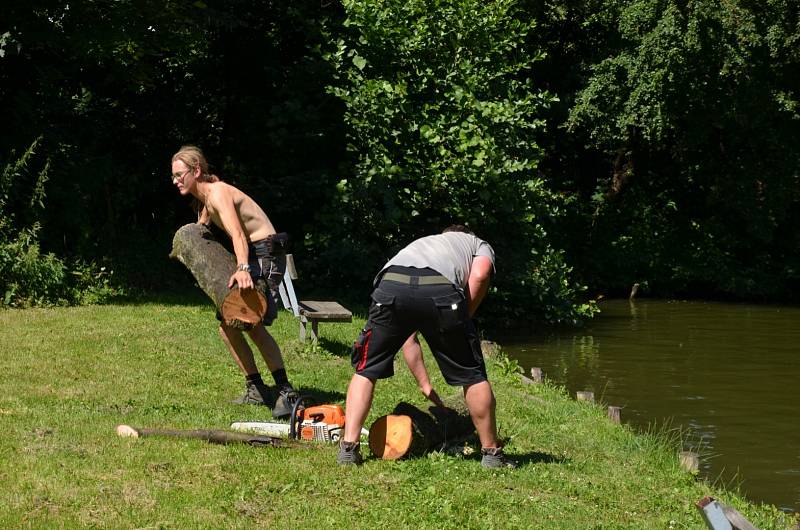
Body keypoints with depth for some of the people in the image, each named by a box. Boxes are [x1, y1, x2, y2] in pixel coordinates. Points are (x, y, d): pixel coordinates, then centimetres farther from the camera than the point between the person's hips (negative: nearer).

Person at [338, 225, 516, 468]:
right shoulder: (480, 246, 37)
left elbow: (407, 336, 45)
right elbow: (479, 275, 7)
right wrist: (462, 322, 18)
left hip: (390, 286, 3)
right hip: (441, 291, -3)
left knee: (365, 370, 20)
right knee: (473, 375, 15)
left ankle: (349, 448, 11)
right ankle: (491, 452, 22)